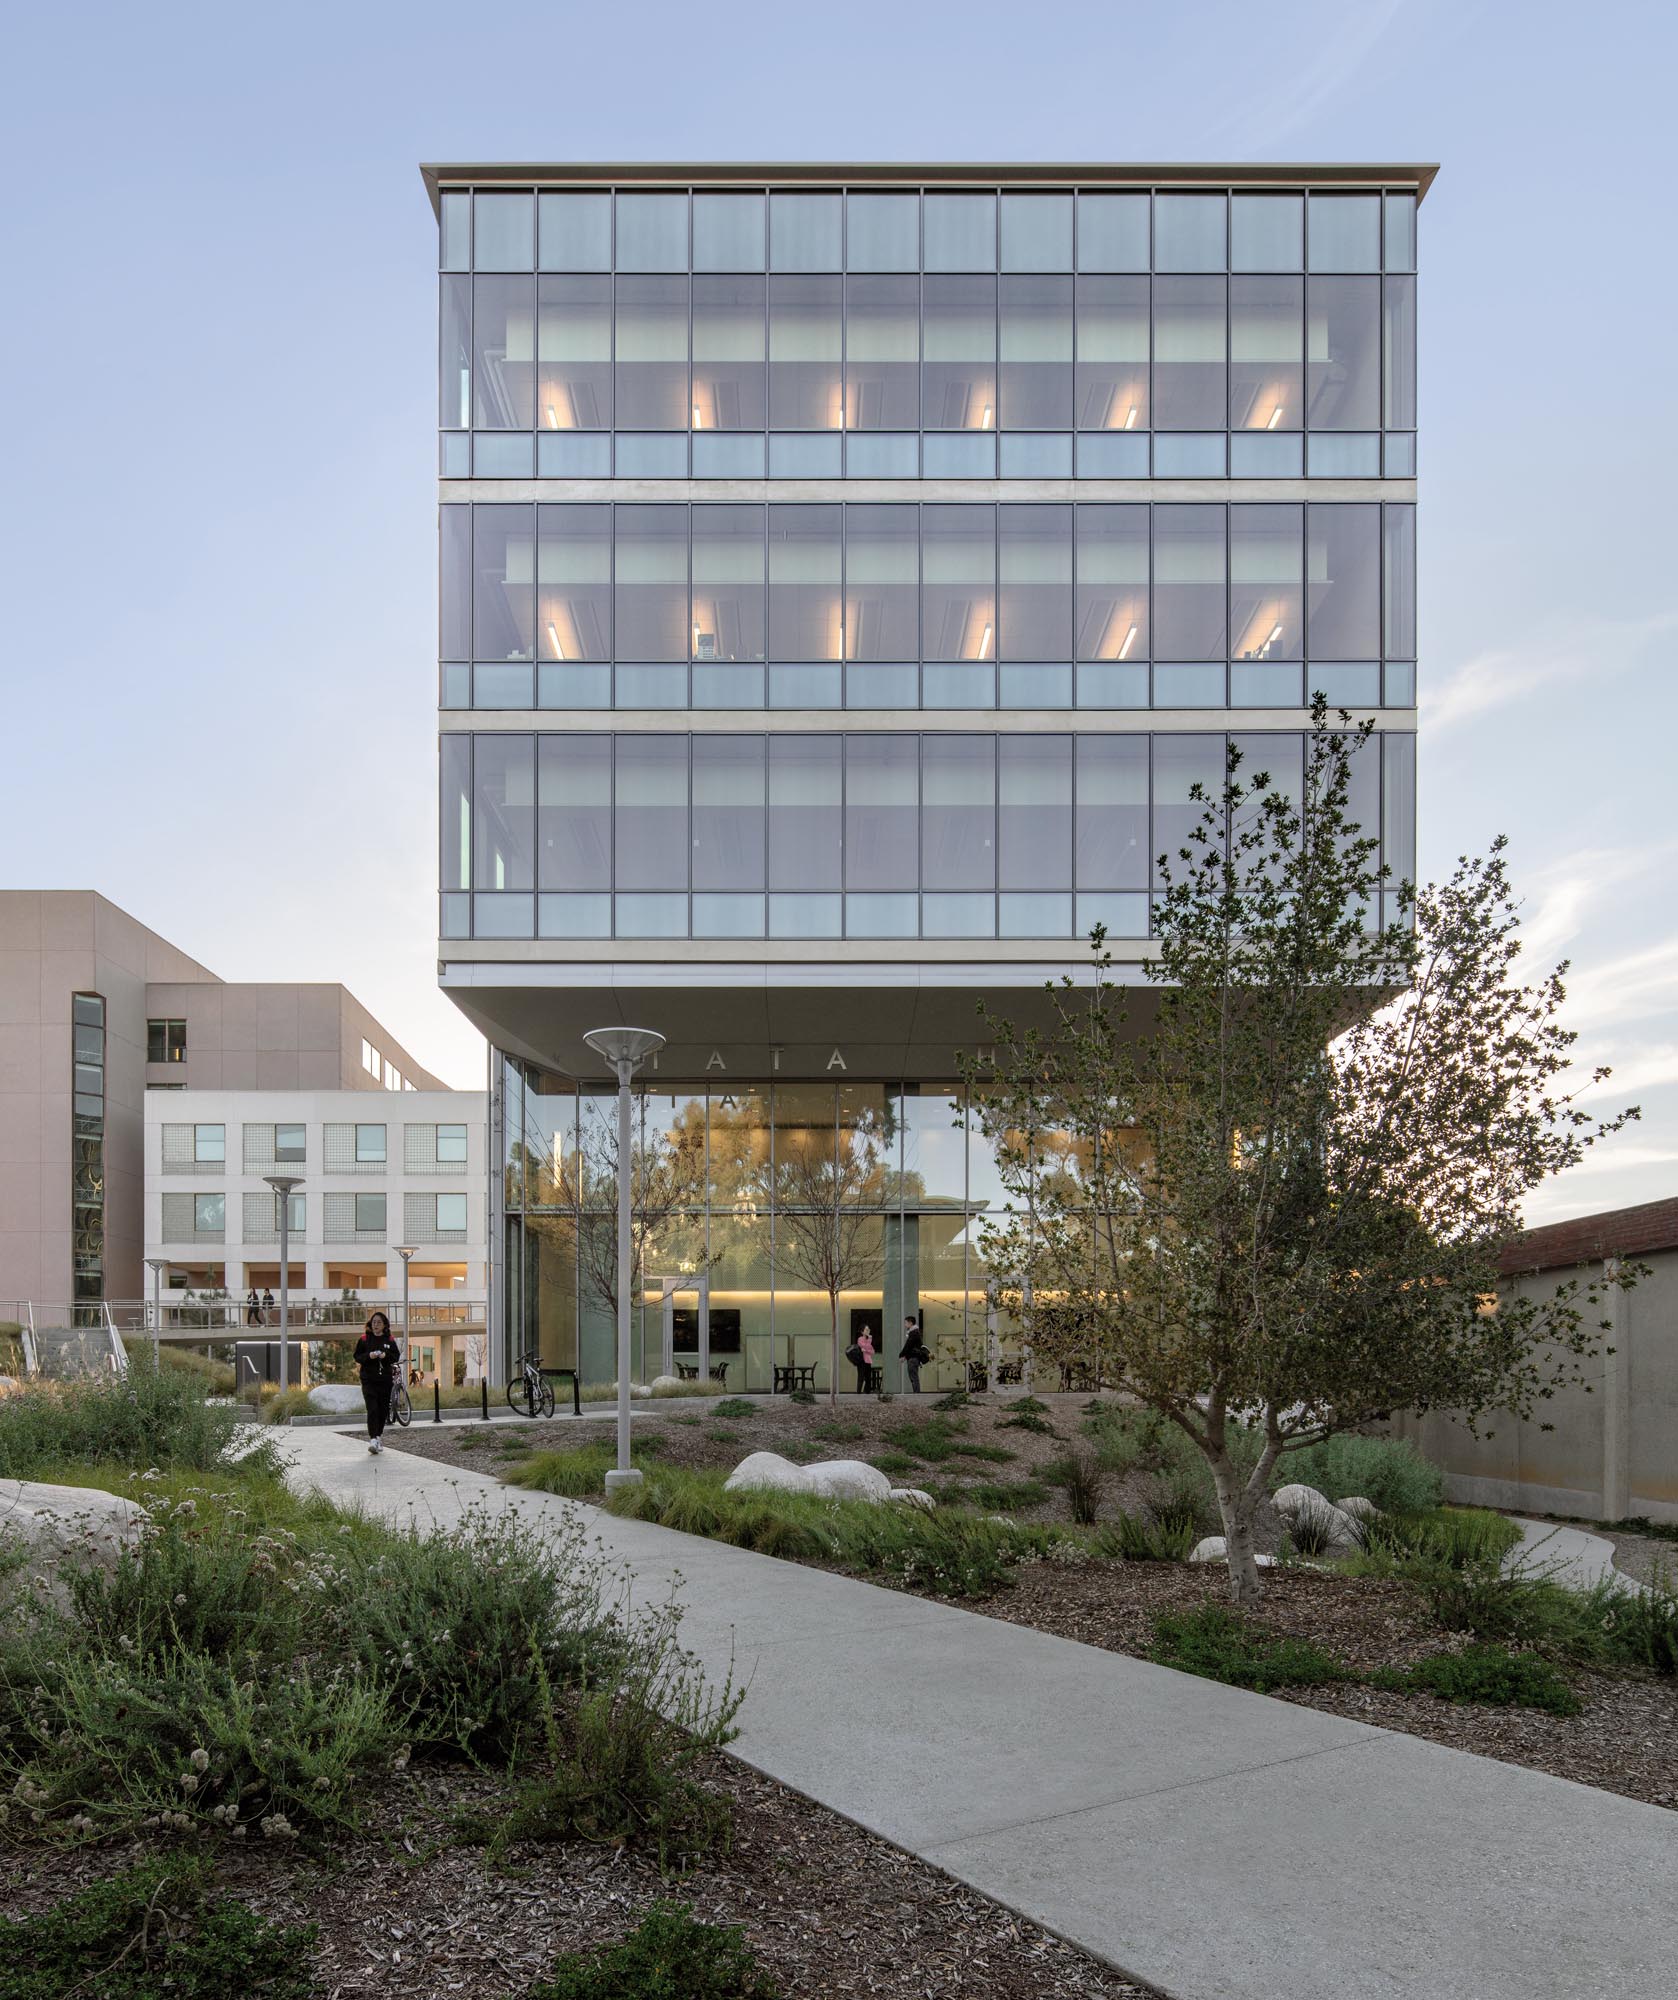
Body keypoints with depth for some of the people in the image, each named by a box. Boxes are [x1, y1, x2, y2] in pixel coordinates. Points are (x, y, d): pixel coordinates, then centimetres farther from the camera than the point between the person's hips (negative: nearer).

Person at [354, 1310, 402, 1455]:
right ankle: (373, 1439, -20)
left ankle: (378, 1436, 25)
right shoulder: (364, 1339, 2)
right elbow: (357, 1357, 2)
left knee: (383, 1410, 7)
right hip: (368, 1379, -2)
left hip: (385, 1379, 2)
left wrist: (386, 1355, -13)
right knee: (372, 1409, -14)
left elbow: (396, 1356, 6)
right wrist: (369, 1356, -16)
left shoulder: (390, 1340, 6)